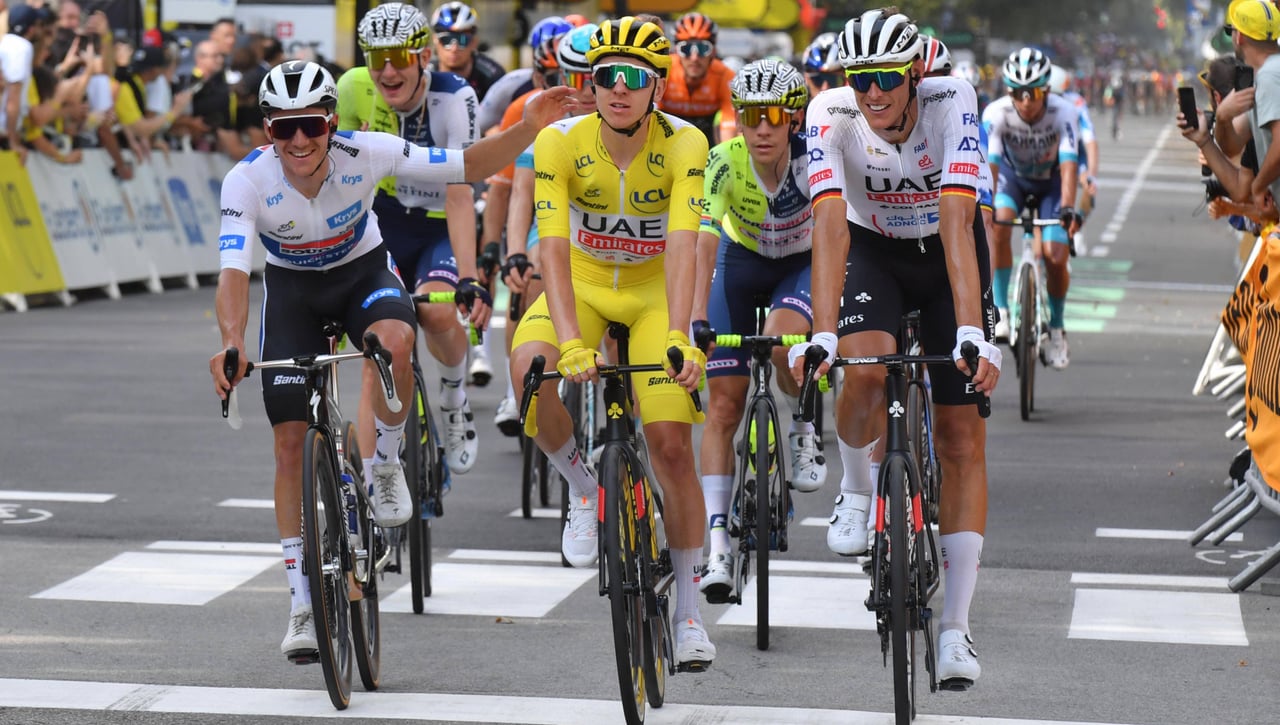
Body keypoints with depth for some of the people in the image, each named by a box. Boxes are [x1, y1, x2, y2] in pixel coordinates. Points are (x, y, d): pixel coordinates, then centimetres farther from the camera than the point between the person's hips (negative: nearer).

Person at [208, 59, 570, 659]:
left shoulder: (367, 154, -27)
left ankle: (387, 465, -7)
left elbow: (467, 167, -20)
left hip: (362, 272, -1)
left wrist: (528, 130, -36)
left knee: (393, 342, -38)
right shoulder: (247, 180, -28)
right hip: (292, 288, 1)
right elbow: (234, 271, -35)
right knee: (291, 444, -4)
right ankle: (302, 606, 7)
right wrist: (231, 342, -53)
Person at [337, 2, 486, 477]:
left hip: (441, 229, -2)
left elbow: (459, 194, -31)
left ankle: (454, 399, 0)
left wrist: (469, 279, -39)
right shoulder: (354, 90, -17)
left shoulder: (453, 98, -25)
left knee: (437, 312, -31)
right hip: (384, 228, 2)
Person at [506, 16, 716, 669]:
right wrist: (571, 344, -44)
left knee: (671, 445, -11)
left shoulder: (684, 145, -23)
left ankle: (688, 609, 5)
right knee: (529, 368, -32)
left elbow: (681, 247, -34)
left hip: (655, 292, -1)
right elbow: (554, 249, -30)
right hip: (584, 285, 1)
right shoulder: (560, 143, -22)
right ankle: (585, 487, -4)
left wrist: (678, 339, -48)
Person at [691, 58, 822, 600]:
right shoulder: (724, 162, -28)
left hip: (802, 262, -1)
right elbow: (702, 244, -38)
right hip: (740, 260, 1)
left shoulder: (815, 159, -29)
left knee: (780, 342, -34)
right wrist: (695, 320, -49)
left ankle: (805, 425, -3)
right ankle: (717, 543, -5)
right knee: (724, 404, -7)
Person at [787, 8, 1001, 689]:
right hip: (873, 251, 0)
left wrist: (973, 333, -48)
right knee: (865, 371, -31)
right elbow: (831, 225, -35)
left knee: (962, 438, -5)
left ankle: (955, 627, -2)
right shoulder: (832, 115, -25)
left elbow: (957, 224, -38)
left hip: (946, 254, 0)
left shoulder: (951, 102, -29)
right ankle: (856, 490, 2)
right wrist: (822, 334, -47)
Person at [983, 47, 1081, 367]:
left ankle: (1057, 328, 13)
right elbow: (990, 163, -37)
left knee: (1056, 259, -11)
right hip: (1012, 174, 0)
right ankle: (1000, 310, -19)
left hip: (1052, 179, 0)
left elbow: (1068, 164, -40)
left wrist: (1068, 208, -54)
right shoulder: (997, 113, -30)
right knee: (998, 226, -30)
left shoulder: (1063, 112, -31)